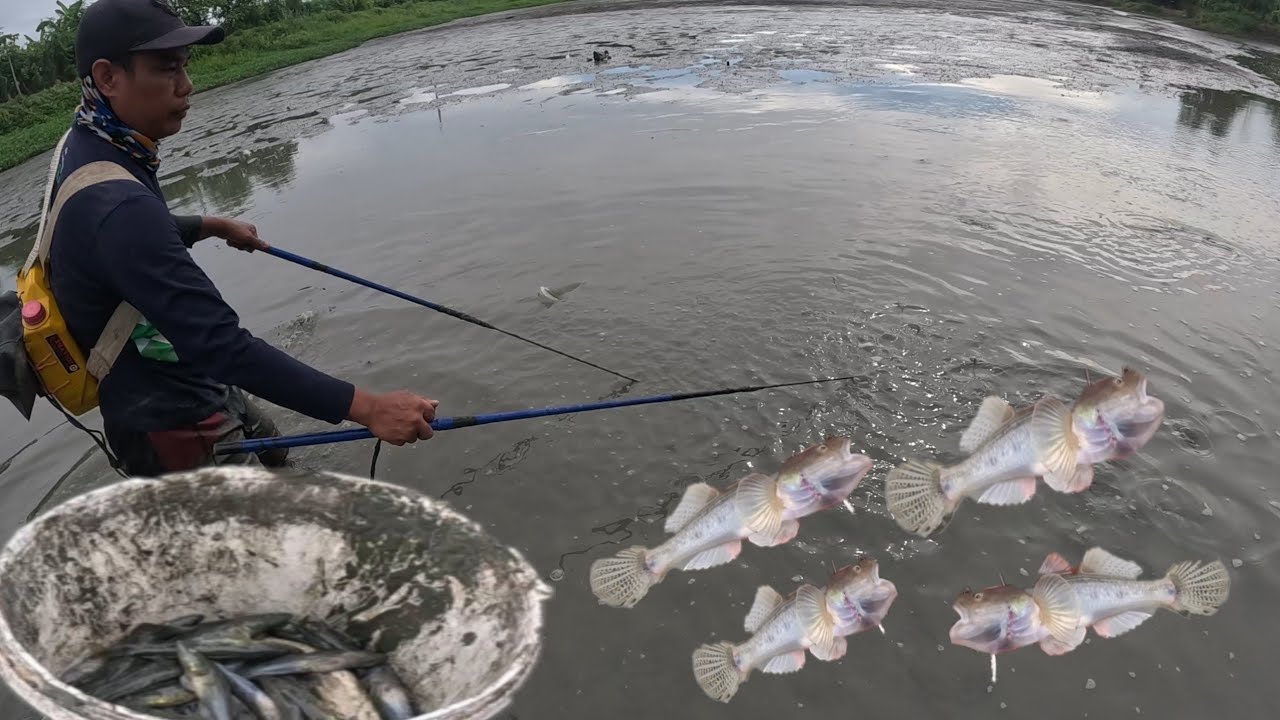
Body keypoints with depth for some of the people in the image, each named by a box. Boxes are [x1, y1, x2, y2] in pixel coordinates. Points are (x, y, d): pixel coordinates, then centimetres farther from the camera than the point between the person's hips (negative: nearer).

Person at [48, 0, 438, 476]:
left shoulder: (85, 147, -3)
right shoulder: (116, 205, -35)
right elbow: (222, 346, -38)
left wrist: (209, 227, 20)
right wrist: (367, 408, -39)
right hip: (174, 428, -10)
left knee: (270, 452, 30)